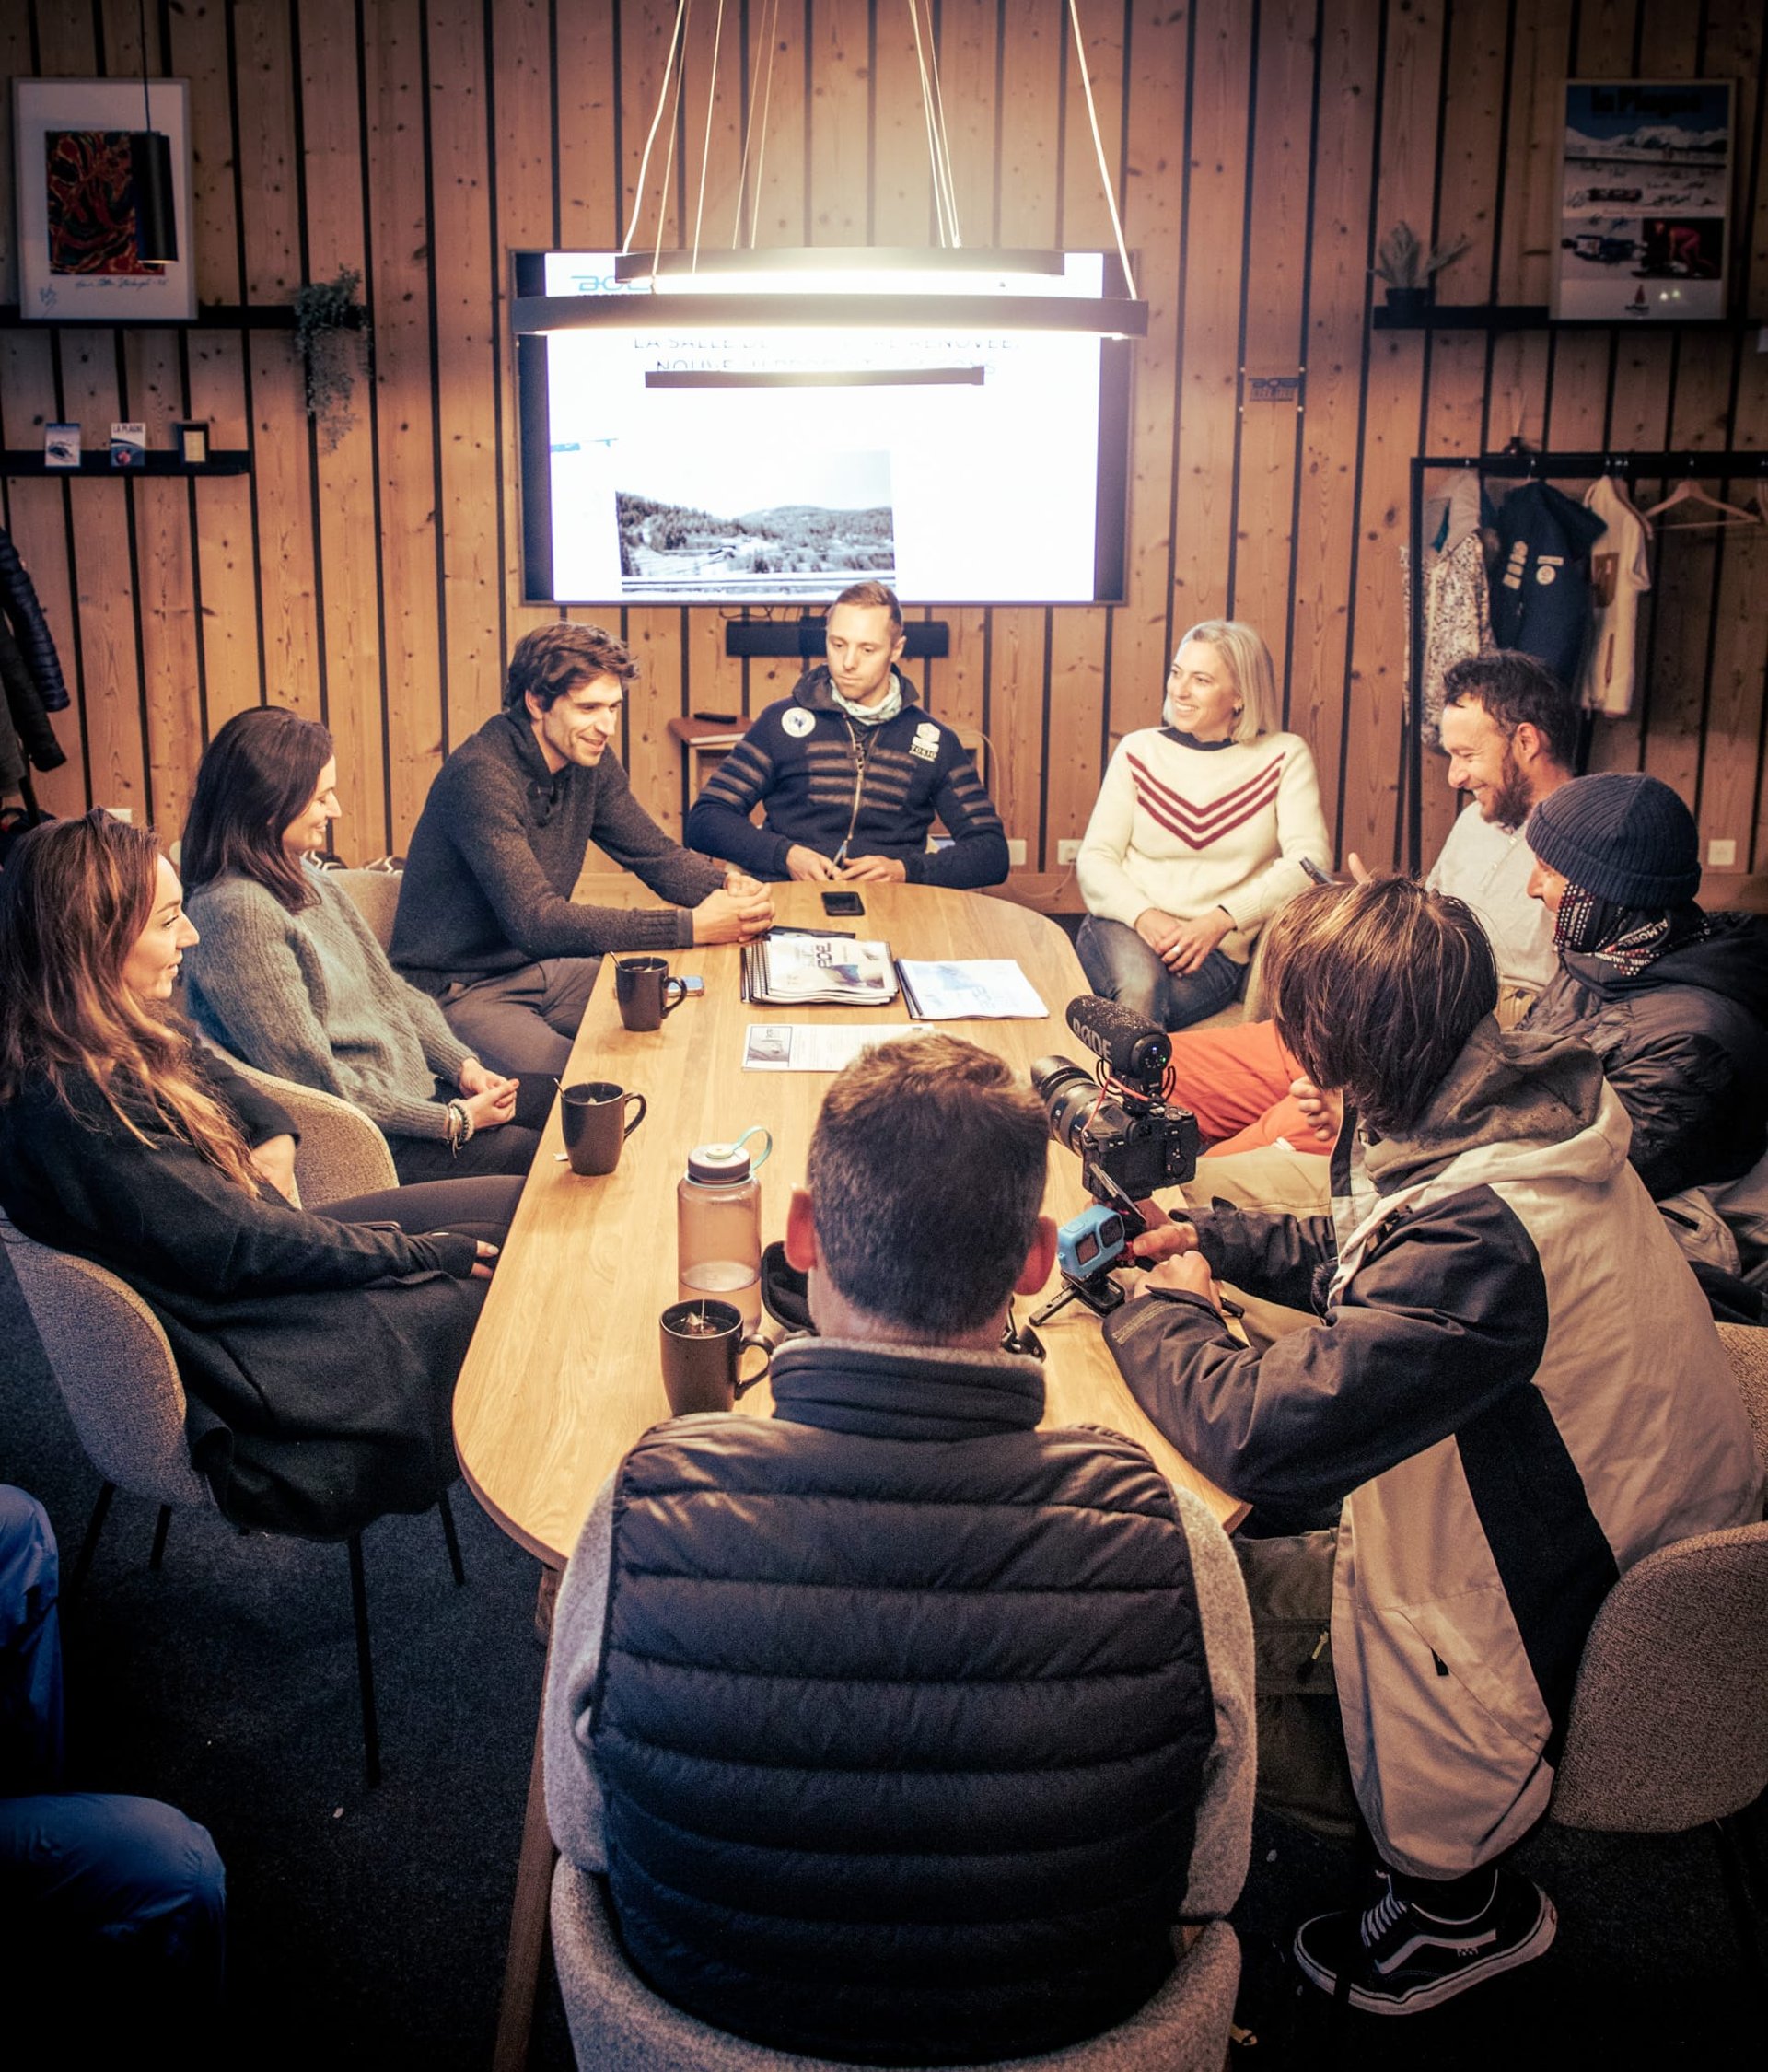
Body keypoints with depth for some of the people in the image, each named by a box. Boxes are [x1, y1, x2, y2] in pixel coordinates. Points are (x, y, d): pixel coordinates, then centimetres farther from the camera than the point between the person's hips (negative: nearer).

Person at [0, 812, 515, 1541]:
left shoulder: (124, 1035, 0)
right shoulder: (67, 1106, -27)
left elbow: (229, 1085, 21)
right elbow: (239, 1250, -23)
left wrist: (272, 1156, -1)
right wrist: (420, 1253, -15)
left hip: (268, 1247, 9)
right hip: (240, 1336, -9)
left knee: (524, 1207, 0)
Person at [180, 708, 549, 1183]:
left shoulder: (309, 880, 8)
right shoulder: (237, 912, -21)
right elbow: (311, 1076, -21)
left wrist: (463, 1064, -2)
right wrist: (450, 1121, -18)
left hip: (417, 1088, 9)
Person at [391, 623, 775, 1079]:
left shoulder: (589, 761, 0)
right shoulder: (481, 775, -25)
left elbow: (659, 855, 7)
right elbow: (537, 922, -32)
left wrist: (730, 886, -17)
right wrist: (692, 926, -35)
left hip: (541, 968, 8)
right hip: (461, 992, -8)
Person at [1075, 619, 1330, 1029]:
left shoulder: (1284, 756, 5)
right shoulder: (1139, 749, 9)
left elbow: (1311, 860, -7)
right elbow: (1094, 858, 4)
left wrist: (1220, 920, -19)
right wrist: (1144, 916, -17)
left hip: (1216, 949, -1)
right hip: (1126, 926, 1)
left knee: (1139, 1000, -33)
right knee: (1139, 986, -35)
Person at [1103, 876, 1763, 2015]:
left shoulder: (1484, 1233, -35)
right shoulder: (1527, 1107, -6)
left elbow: (1264, 1431, -31)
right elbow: (1370, 1255, 14)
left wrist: (1160, 1313, -13)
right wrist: (1213, 1240, 8)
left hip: (1551, 1644, -9)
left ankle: (1454, 1889, 13)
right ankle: (1453, 1877, 21)